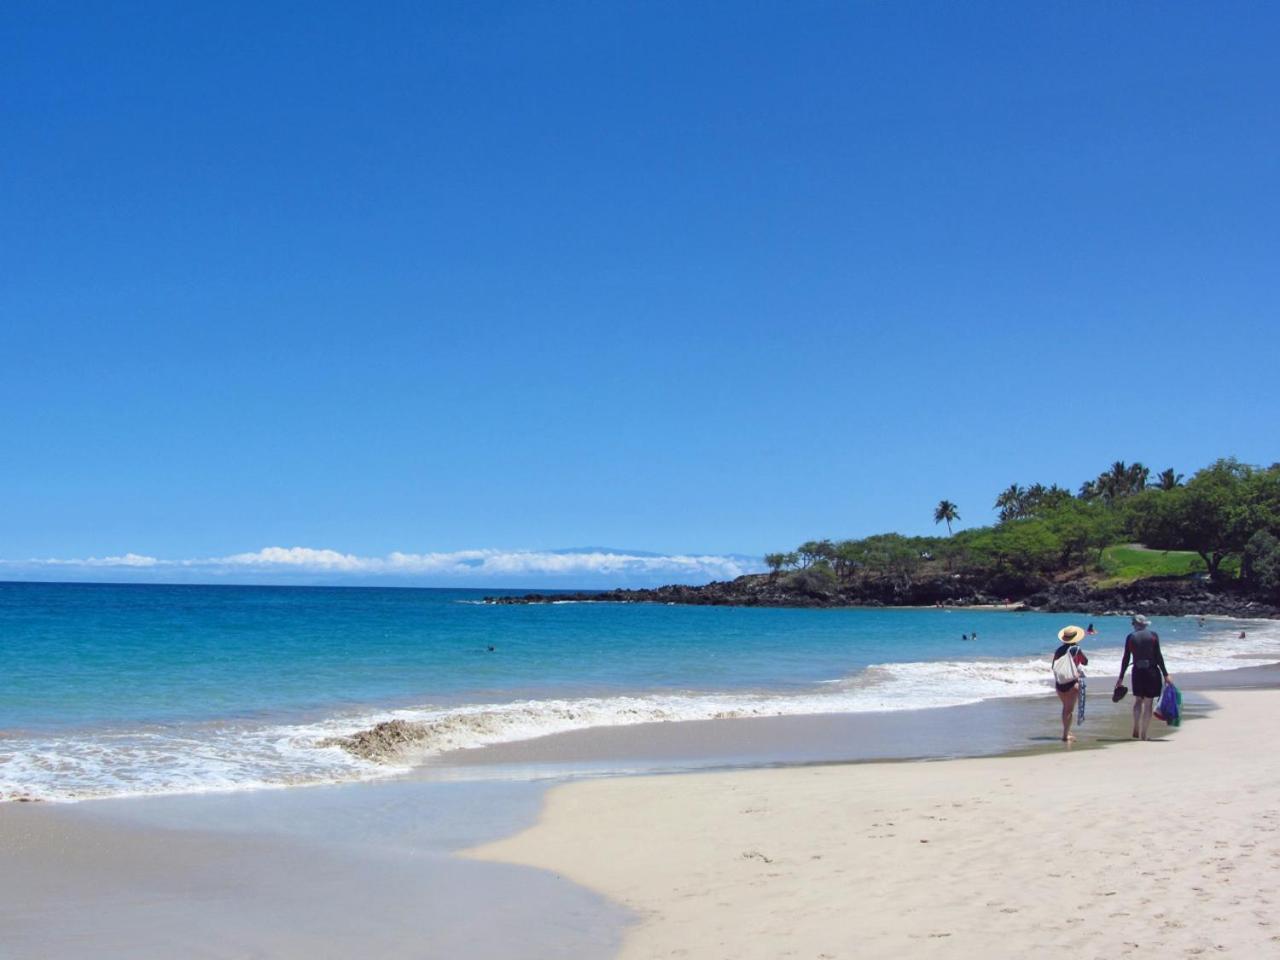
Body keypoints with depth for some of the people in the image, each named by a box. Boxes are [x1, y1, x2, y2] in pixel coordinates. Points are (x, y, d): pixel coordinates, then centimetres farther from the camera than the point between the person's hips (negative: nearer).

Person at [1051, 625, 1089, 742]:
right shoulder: (1076, 649, -7)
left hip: (1059, 683, 4)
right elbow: (1085, 662, 8)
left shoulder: (1059, 650, 2)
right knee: (1070, 709, -1)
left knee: (1065, 707, 21)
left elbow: (1053, 666, 9)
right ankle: (1066, 735, -7)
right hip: (1072, 682, -4)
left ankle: (1067, 731, 32)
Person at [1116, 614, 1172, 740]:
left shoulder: (1130, 637, 0)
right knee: (1148, 703, 4)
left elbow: (1126, 659, 0)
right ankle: (1144, 735, 5)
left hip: (1137, 672, 1)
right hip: (1152, 672, -1)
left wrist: (1121, 678, 7)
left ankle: (1136, 730, 8)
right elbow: (1158, 656, -7)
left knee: (1138, 700, 18)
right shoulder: (1153, 635, -3)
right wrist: (1165, 674, -2)